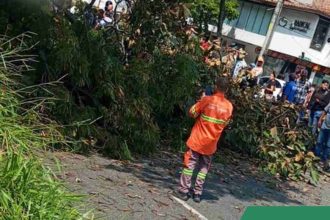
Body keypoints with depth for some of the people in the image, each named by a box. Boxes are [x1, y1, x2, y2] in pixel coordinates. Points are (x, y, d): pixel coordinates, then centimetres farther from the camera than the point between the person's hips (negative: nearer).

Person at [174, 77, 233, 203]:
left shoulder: (207, 100, -15)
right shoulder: (229, 106, -3)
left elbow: (192, 113, -4)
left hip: (197, 139, -3)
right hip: (211, 143, 3)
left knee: (189, 165, 6)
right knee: (204, 168, 14)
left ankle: (184, 191, 9)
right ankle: (197, 193, 13)